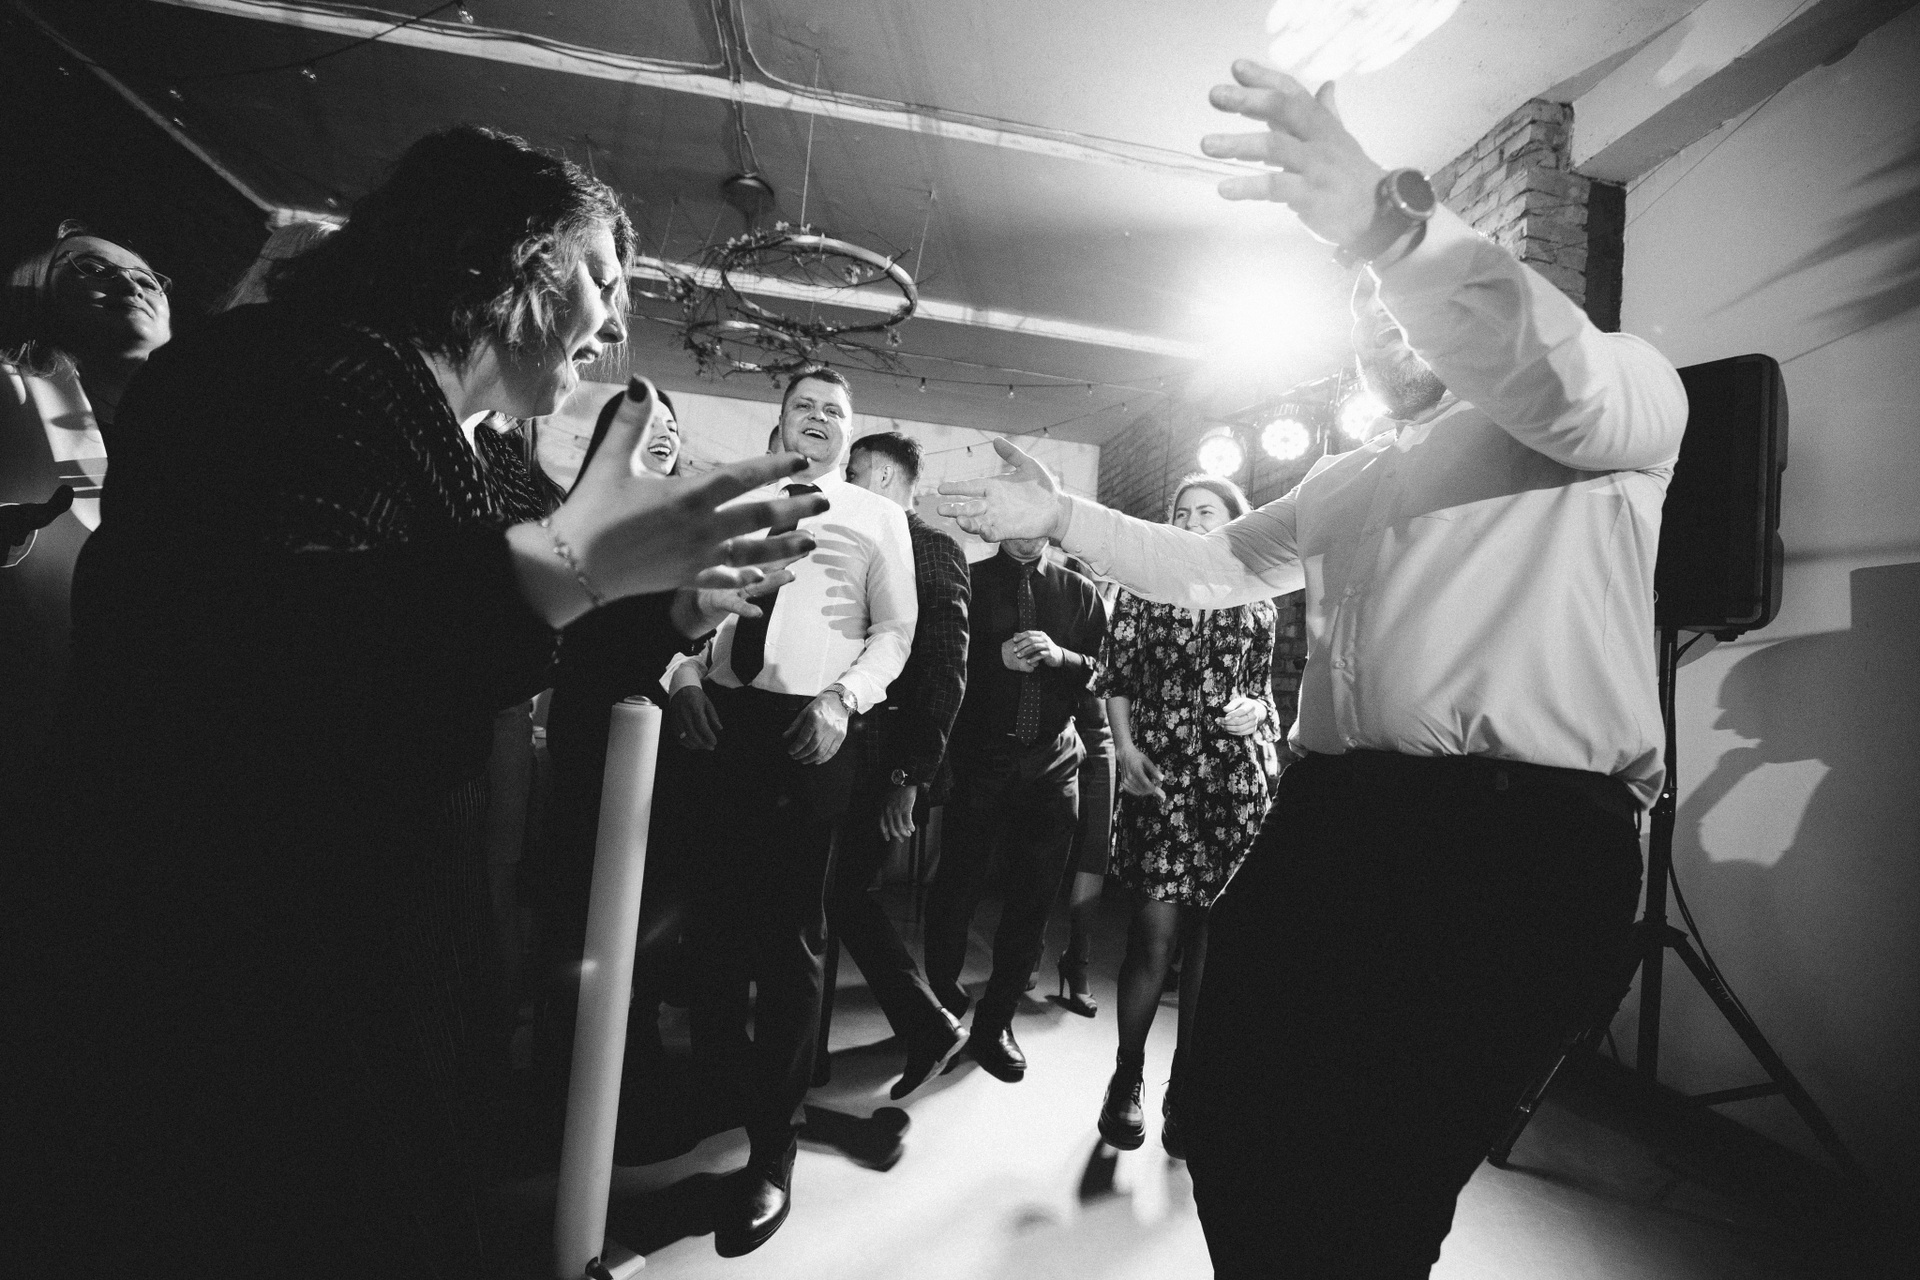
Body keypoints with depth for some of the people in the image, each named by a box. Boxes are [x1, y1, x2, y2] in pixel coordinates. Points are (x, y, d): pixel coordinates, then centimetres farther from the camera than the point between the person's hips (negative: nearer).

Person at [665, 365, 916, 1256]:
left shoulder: (877, 517, 9)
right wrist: (685, 675, -2)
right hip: (718, 716, 3)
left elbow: (894, 630, 3)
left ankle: (773, 1145, 17)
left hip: (811, 729, -3)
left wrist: (843, 698, -12)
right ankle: (718, 1079, 35)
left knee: (789, 931, 2)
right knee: (710, 916, 9)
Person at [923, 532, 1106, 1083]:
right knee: (957, 887, 3)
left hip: (1053, 762, 2)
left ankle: (995, 1022, 25)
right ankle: (943, 1009, 27)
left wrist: (1059, 656, -13)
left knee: (1034, 894, 7)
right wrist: (997, 658, -15)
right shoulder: (968, 582, 4)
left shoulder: (1079, 592, 11)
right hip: (980, 758, -2)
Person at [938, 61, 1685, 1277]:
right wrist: (1064, 517, 16)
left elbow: (1566, 384, -17)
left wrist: (1389, 223, -32)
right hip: (1328, 821, 7)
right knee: (1233, 1111, 12)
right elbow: (1213, 565, 26)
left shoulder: (1621, 386, 7)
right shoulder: (1346, 482, 26)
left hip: (1521, 833, -6)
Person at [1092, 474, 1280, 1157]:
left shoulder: (1257, 606, 13)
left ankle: (1185, 1092, 22)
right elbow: (1117, 680, 4)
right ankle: (1126, 1081, 15)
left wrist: (1254, 713, -3)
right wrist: (1125, 749, -9)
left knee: (1211, 937, 6)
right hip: (1159, 772, -2)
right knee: (1156, 932, -6)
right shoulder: (1144, 589, 7)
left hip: (1235, 778, 3)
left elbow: (1262, 691, 20)